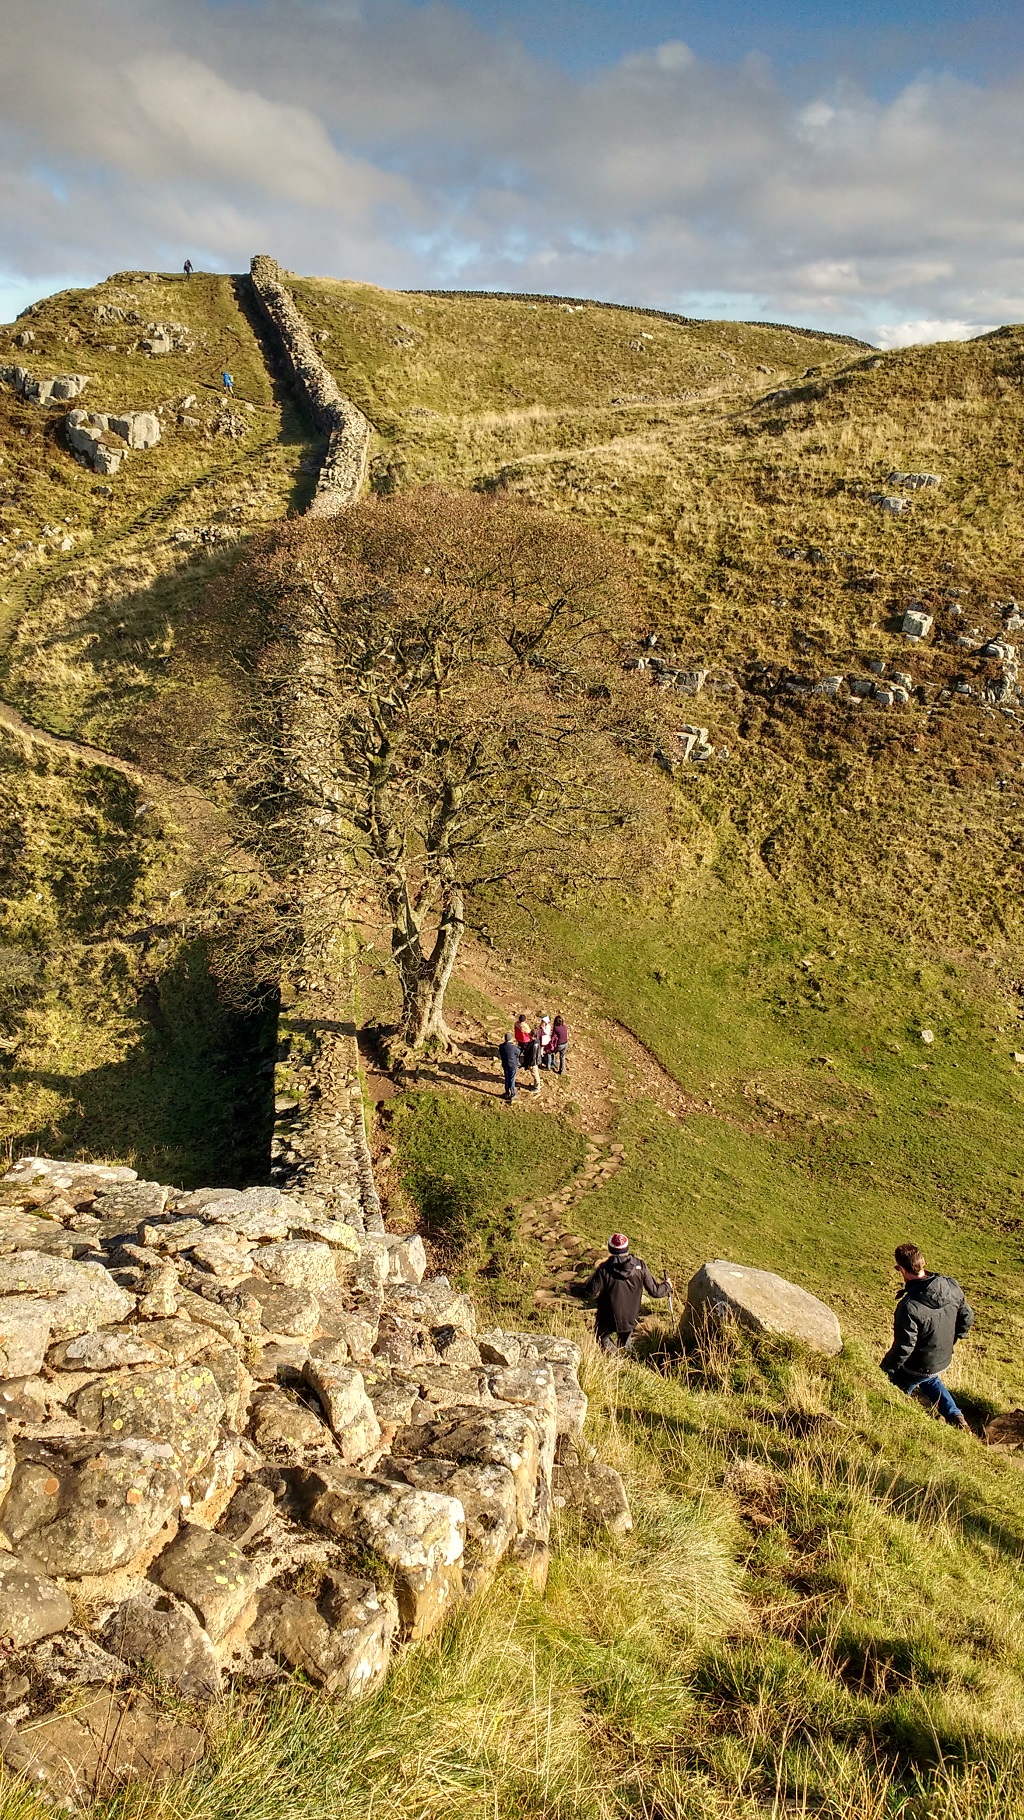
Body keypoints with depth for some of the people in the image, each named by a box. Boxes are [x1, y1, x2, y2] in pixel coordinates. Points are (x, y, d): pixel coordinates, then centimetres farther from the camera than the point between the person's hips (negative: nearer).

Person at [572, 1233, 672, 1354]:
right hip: (631, 1319, 4)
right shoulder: (640, 1266, -11)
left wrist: (573, 1289, 3)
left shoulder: (605, 1269, -20)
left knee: (603, 1338, 20)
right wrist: (667, 1285, 19)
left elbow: (588, 1293, -18)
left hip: (608, 1320, -4)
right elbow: (655, 1291, -3)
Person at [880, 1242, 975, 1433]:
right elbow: (967, 1319, 0)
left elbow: (903, 1347, -27)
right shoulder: (952, 1286, -15)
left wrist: (886, 1367, -10)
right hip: (944, 1360, 5)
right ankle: (955, 1416, 27)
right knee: (930, 1379, 36)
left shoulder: (909, 1306, -35)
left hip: (917, 1368, -5)